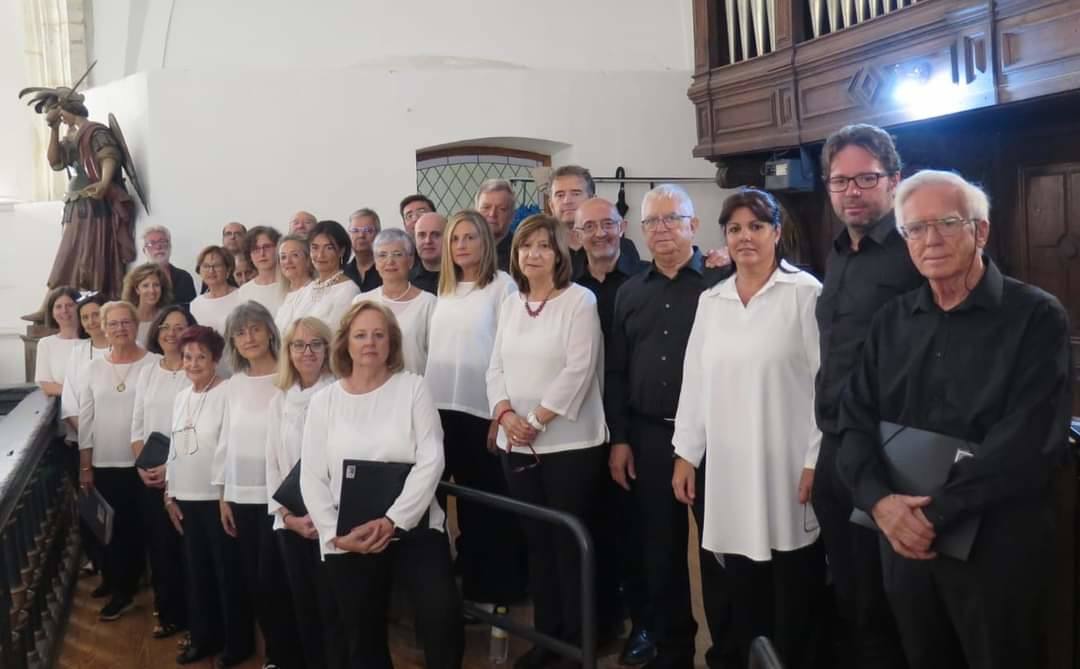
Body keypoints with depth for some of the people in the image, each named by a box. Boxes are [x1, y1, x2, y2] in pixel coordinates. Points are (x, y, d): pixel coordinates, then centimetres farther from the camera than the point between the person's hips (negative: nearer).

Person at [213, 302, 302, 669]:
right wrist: (223, 495, 11)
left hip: (276, 496, -6)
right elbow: (226, 441, 14)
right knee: (250, 583, 9)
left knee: (271, 583, -5)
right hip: (240, 496, 6)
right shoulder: (233, 385, 11)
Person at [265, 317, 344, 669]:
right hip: (290, 521, 5)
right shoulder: (279, 401, 12)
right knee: (303, 605, 11)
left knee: (332, 606, -3)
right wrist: (287, 513, 0)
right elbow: (272, 461, 11)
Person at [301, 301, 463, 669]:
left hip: (413, 527, -2)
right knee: (364, 639, 13)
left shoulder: (413, 387, 1)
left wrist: (391, 522, -15)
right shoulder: (324, 401, 6)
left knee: (442, 618, -22)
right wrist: (335, 533, -10)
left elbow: (430, 461, -7)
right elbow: (312, 478, 3)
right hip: (347, 541, 2)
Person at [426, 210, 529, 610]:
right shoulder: (445, 289, 14)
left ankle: (495, 589, 13)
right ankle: (470, 583, 25)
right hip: (442, 408, 6)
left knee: (489, 502, 2)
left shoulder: (502, 285, -5)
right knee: (465, 500, 13)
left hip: (483, 410, -5)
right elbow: (433, 349, 15)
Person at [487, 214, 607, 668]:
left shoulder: (580, 300, -7)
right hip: (517, 445, 6)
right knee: (536, 541, 13)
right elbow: (496, 368, 9)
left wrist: (536, 420, -15)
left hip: (569, 443, -5)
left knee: (570, 543, 2)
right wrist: (505, 414, -9)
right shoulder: (510, 304, 11)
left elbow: (578, 371, -15)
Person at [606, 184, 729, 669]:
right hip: (648, 437, 4)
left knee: (719, 548, 5)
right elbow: (615, 372, 11)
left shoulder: (721, 283, -4)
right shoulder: (630, 292, 10)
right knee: (659, 550, 12)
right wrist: (619, 438, 6)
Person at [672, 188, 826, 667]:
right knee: (743, 596, 11)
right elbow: (695, 381, 11)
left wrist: (816, 460, -10)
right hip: (729, 467, 4)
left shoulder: (804, 292, -5)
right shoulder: (711, 300, 10)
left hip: (787, 465, -4)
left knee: (794, 599, 5)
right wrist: (685, 454, 8)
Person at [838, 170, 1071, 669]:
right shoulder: (891, 322, 7)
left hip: (998, 546, -4)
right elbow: (855, 423, 2)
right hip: (905, 541, 4)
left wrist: (936, 513, -20)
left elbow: (1029, 438, -18)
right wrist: (880, 500, -16)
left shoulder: (1036, 317, -8)